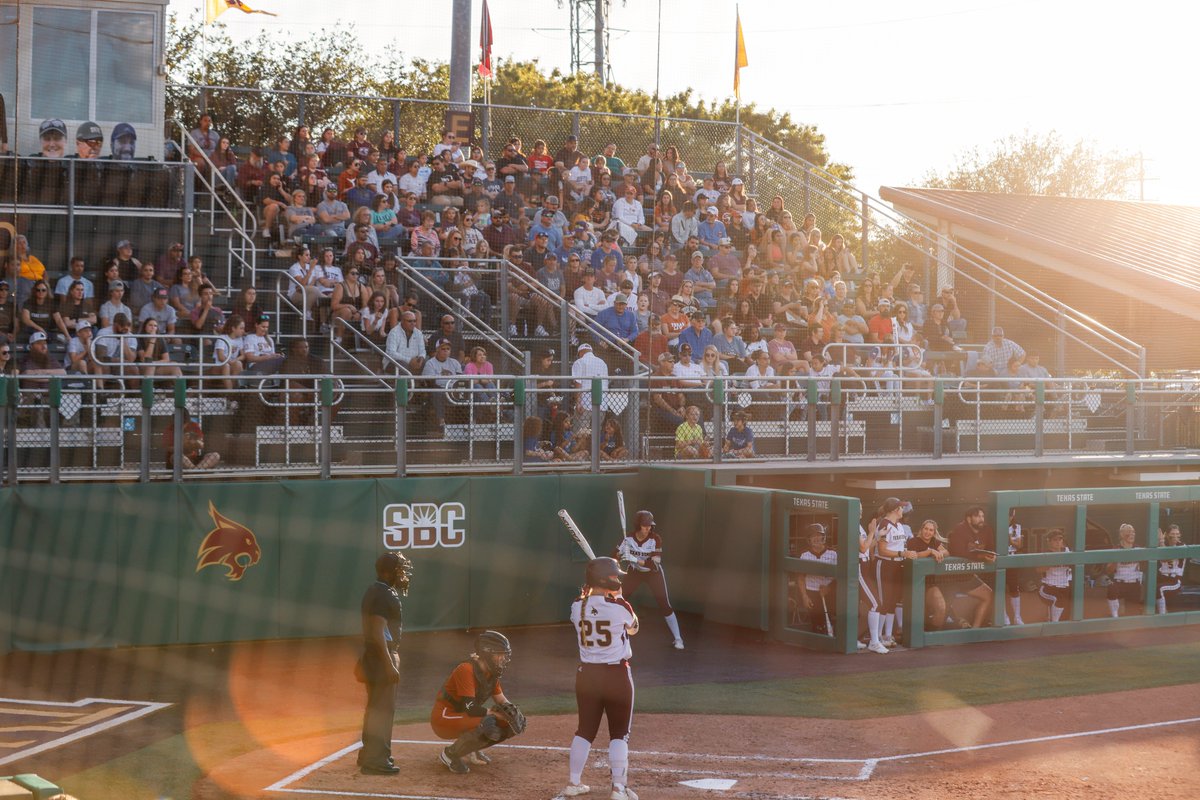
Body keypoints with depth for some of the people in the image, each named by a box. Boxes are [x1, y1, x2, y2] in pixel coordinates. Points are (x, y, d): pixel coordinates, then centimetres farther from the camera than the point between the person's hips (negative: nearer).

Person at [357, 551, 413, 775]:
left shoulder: (374, 591, 14)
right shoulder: (383, 594, -18)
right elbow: (378, 633, -23)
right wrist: (390, 664, -24)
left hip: (371, 655, 11)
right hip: (382, 656, -11)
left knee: (376, 707, 19)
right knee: (383, 708, -6)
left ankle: (369, 754, 28)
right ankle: (376, 760, -5)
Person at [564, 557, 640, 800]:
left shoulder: (577, 606, -5)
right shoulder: (620, 606, -16)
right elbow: (633, 628, 6)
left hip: (586, 674, 4)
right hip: (617, 675, -4)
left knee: (585, 730, 17)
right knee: (619, 733, 6)